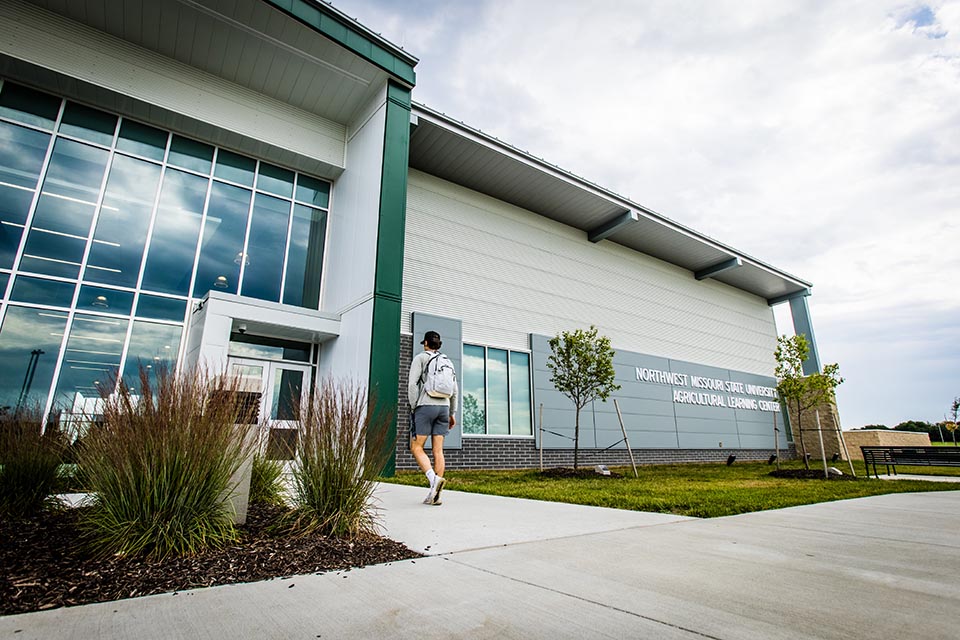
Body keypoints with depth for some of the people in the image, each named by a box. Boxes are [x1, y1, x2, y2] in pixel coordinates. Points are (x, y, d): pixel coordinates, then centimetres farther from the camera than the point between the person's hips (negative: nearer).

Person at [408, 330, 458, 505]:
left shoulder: (420, 358, 1)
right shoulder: (447, 362, 17)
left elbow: (412, 384, -10)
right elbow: (454, 390, 14)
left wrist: (413, 408, -5)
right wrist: (452, 413, 18)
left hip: (425, 407, -5)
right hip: (443, 407, 5)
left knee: (416, 448, 1)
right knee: (437, 450, 2)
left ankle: (434, 479, -21)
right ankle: (435, 494, -1)